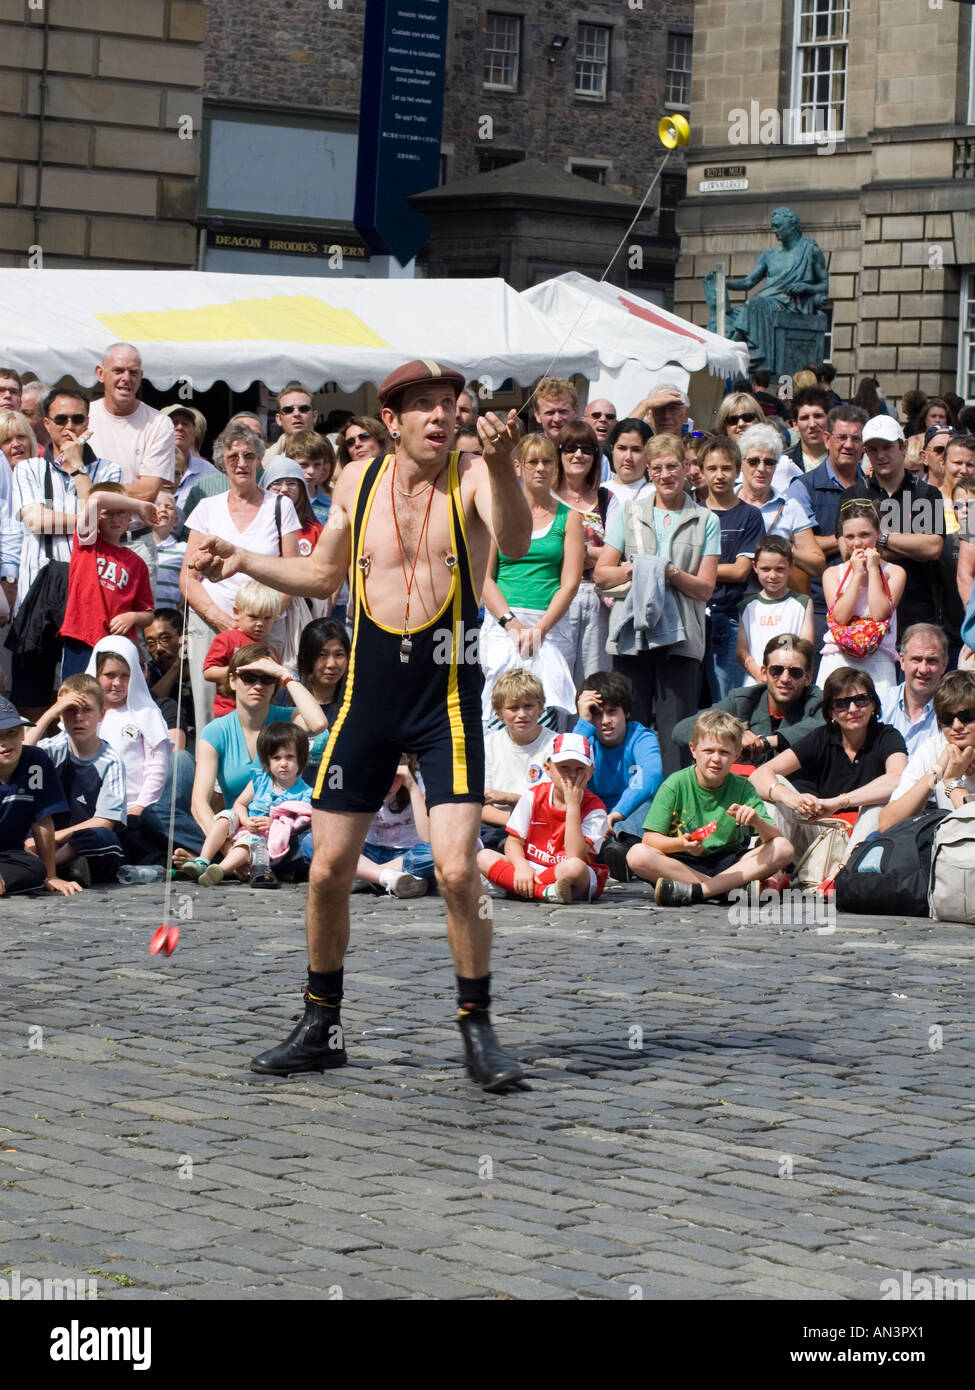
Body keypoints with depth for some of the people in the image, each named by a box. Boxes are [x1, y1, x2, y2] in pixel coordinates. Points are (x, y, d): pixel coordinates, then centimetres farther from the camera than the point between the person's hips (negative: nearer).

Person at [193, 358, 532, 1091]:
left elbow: (516, 543, -30)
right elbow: (323, 576, 21)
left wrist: (503, 465, -47)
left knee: (457, 872, -13)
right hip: (367, 696, 4)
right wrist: (243, 560, 10)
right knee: (329, 871, 6)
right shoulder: (356, 484, 5)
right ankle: (321, 1028, 23)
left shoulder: (472, 475, -8)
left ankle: (478, 1030, 5)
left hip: (448, 700, -4)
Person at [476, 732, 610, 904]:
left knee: (575, 867, -39)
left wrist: (572, 805, -21)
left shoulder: (594, 808, -8)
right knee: (483, 857, -18)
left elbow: (576, 856, -21)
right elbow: (514, 841, 4)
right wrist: (521, 866, -20)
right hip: (530, 869, 4)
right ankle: (543, 892, -32)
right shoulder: (533, 797, 3)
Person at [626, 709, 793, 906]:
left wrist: (757, 821, -29)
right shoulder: (676, 785, -5)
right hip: (681, 863, -2)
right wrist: (682, 844, -29)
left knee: (784, 848, -20)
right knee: (637, 855, -30)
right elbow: (650, 839, -10)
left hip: (728, 864, 2)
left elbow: (774, 838, -6)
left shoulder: (742, 788, 0)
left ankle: (696, 891, -31)